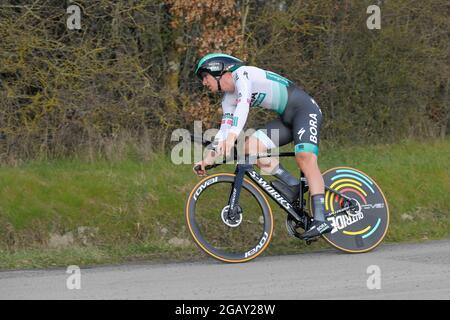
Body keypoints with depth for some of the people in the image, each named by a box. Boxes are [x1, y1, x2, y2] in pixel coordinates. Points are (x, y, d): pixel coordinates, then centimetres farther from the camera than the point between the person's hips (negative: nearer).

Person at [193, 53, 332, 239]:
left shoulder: (242, 74, -15)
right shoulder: (228, 100, 11)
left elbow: (244, 104, -32)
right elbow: (224, 129, 9)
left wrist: (232, 136, -46)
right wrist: (209, 158, -5)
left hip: (305, 109, -8)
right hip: (286, 119, 8)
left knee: (305, 158, -26)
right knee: (251, 146, -12)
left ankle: (321, 220, -35)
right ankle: (292, 184, -8)